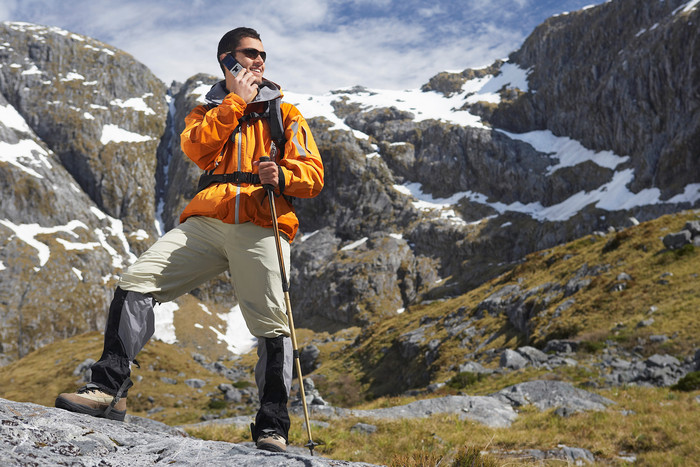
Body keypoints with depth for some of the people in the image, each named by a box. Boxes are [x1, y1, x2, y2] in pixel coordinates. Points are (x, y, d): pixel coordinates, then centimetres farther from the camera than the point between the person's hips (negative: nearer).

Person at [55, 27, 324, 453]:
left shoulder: (285, 114, 19)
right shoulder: (207, 111, 24)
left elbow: (313, 173, 6)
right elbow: (196, 147, 0)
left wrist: (281, 175, -15)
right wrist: (235, 101, 1)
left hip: (262, 228, -2)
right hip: (206, 221, 2)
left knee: (272, 326, -11)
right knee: (136, 282, -13)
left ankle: (272, 427, -1)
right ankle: (109, 389, -9)